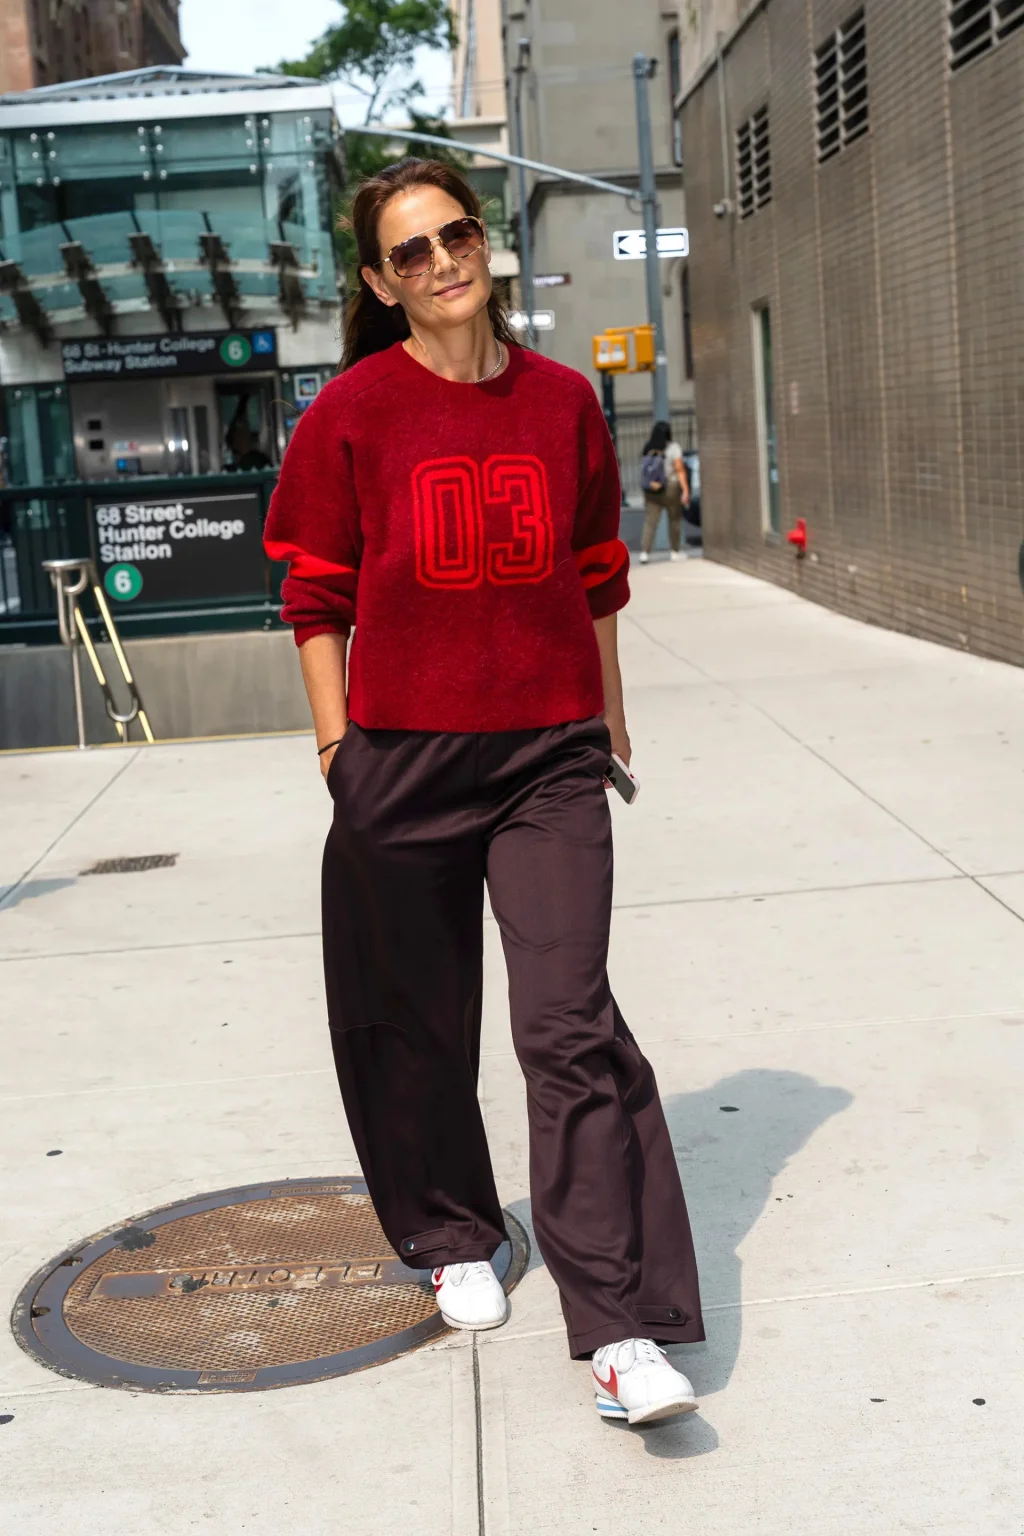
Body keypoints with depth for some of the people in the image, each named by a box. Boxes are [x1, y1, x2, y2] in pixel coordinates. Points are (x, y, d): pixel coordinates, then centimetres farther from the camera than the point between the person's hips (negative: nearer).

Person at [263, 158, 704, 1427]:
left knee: (570, 1024, -9)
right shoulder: (356, 412, -3)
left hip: (550, 758, 1)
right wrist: (338, 742, -1)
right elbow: (317, 593, 2)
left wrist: (608, 716, 18)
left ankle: (622, 1333, -7)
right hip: (403, 760, 0)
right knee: (420, 1022, 12)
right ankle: (454, 1239, 36)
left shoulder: (562, 401, 4)